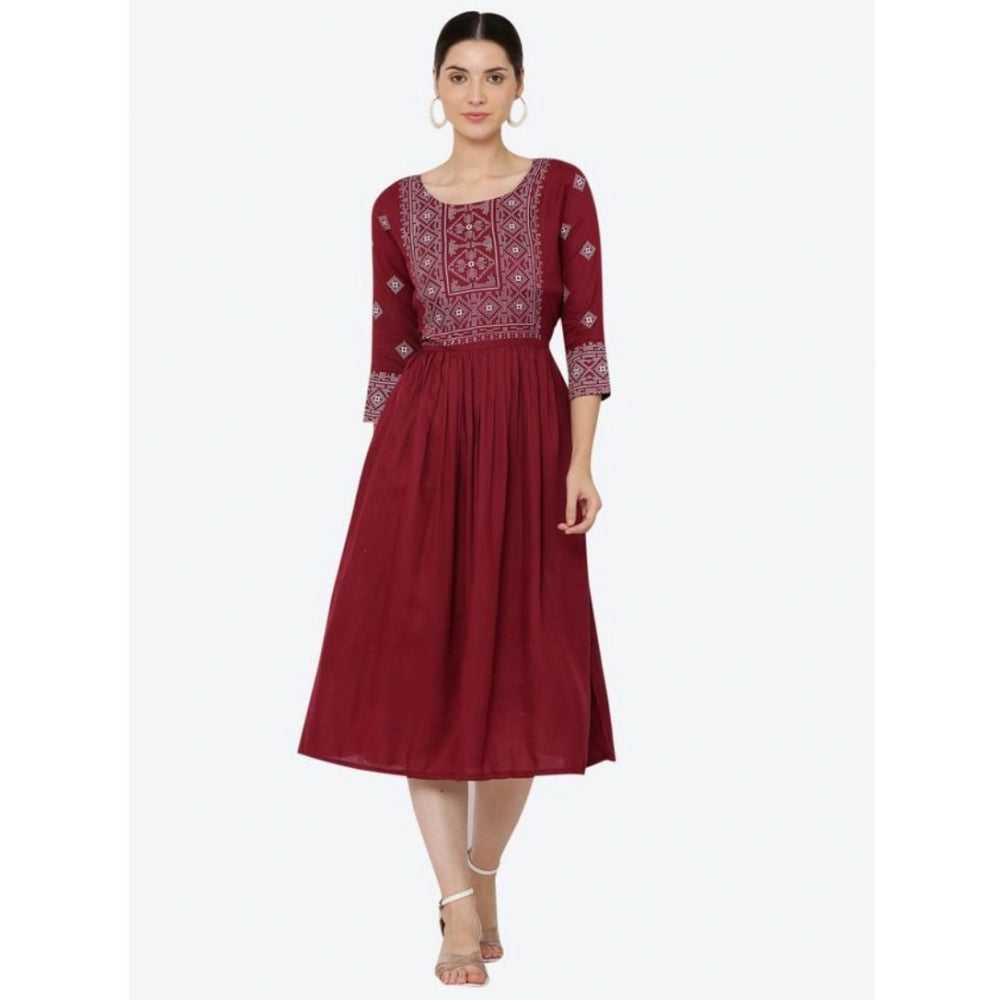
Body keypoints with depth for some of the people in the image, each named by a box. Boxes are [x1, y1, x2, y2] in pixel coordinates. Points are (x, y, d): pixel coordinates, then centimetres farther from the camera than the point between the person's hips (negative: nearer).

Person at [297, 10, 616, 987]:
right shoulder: (398, 205, 8)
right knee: (422, 664, -4)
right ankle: (459, 907, 1)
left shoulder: (561, 188, 3)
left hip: (527, 435, -1)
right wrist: (380, 464, 4)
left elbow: (586, 332, 0)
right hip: (424, 440, 1)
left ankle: (481, 880, 21)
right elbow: (388, 348, 8)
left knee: (518, 669, 2)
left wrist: (581, 460, -9)